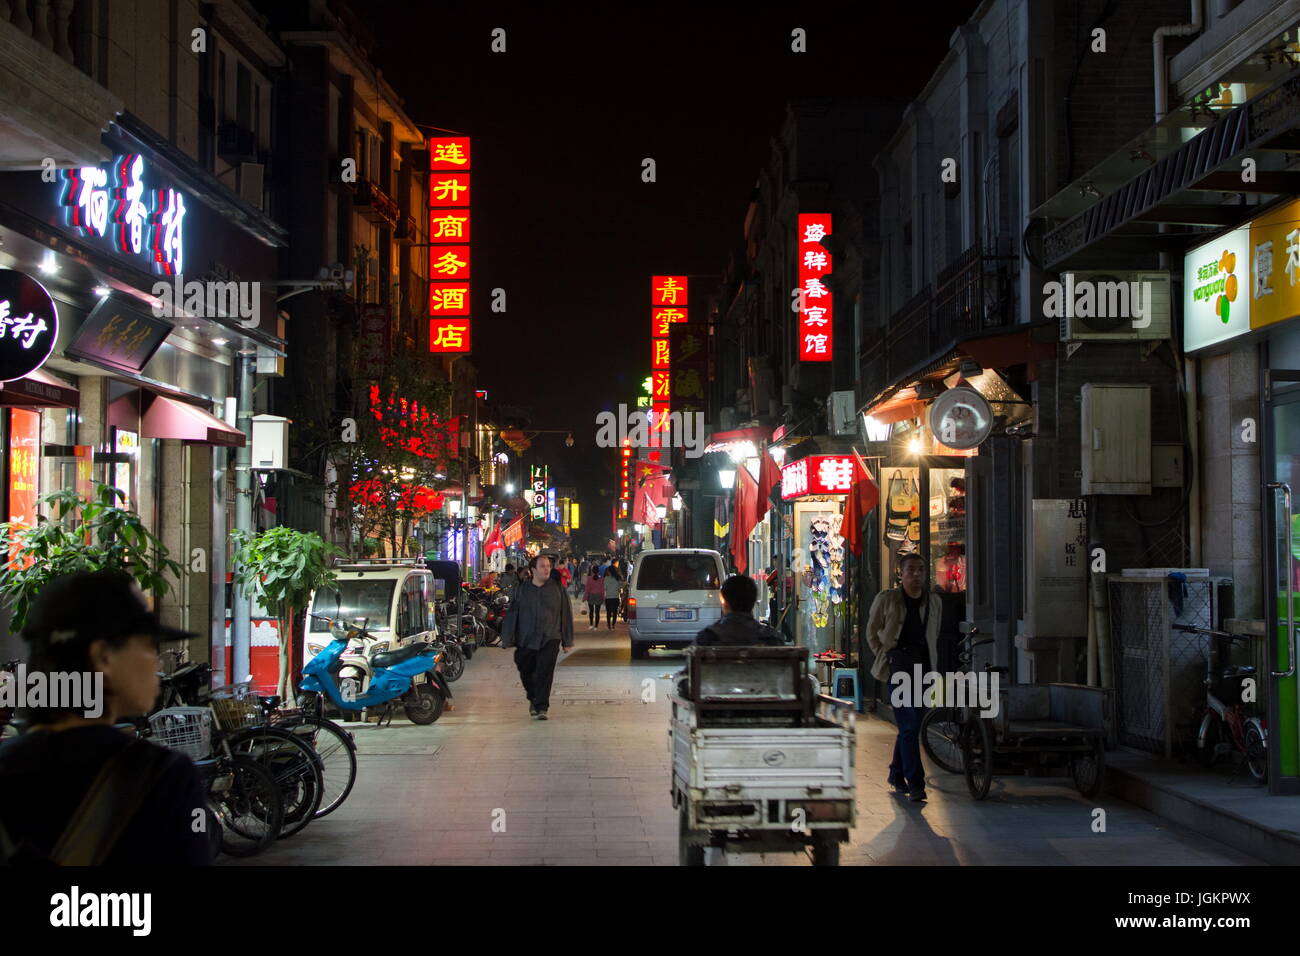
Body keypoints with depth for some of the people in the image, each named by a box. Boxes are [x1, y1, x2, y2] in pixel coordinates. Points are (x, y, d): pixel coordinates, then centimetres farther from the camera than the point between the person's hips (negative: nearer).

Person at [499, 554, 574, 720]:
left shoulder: (557, 589, 4)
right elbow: (512, 615, 8)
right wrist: (508, 640, 4)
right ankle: (533, 699, 36)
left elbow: (566, 614, 7)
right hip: (526, 640, 2)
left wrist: (567, 641, 6)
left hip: (550, 639, -2)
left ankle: (541, 708, -8)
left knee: (545, 674, -11)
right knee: (526, 673, 11)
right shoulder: (522, 591, 6)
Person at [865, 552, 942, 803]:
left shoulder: (934, 601, 13)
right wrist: (884, 657, 1)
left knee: (911, 723, 10)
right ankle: (915, 783, -15)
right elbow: (872, 631, 10)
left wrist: (931, 660, 14)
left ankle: (897, 775, 27)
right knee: (909, 724, -13)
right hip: (897, 663, -5)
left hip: (923, 664, 5)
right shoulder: (886, 599, 2)